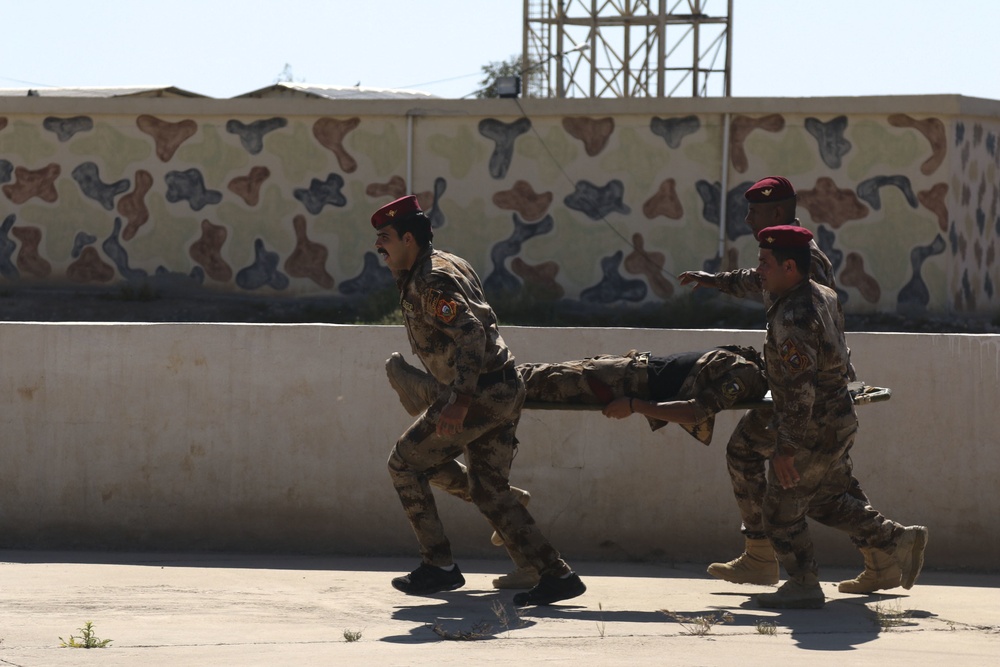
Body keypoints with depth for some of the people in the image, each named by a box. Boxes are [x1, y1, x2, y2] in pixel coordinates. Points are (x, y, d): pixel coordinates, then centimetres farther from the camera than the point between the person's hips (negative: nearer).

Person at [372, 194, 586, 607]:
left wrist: (460, 401, -35)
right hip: (505, 390, 10)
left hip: (479, 393, -10)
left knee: (406, 463, 3)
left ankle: (438, 567, 4)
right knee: (488, 491, 12)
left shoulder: (431, 282, -16)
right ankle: (556, 575, 5)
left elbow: (471, 333, -28)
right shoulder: (449, 264, 16)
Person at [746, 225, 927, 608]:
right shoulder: (824, 297, 7)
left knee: (780, 511, 4)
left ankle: (803, 585, 12)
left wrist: (784, 446, -28)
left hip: (813, 432, -10)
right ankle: (900, 541, 21)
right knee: (828, 501, 21)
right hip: (837, 422, 10)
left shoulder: (794, 317, -25)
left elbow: (799, 387, -29)